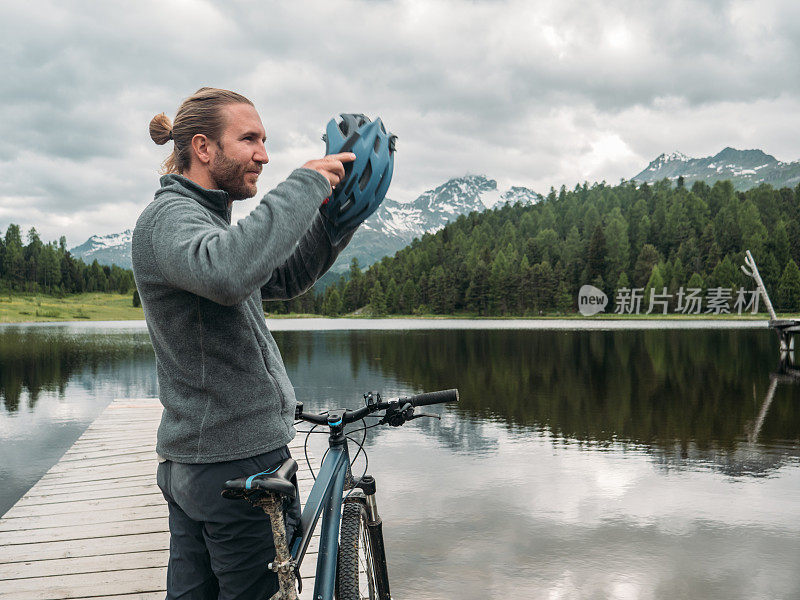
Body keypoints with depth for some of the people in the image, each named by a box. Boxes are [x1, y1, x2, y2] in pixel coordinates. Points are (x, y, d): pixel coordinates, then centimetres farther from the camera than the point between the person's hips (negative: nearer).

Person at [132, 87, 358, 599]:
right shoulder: (167, 217, -16)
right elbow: (229, 273, -39)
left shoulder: (203, 218, 17)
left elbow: (286, 278, 15)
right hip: (239, 462, -10)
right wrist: (304, 185, -29)